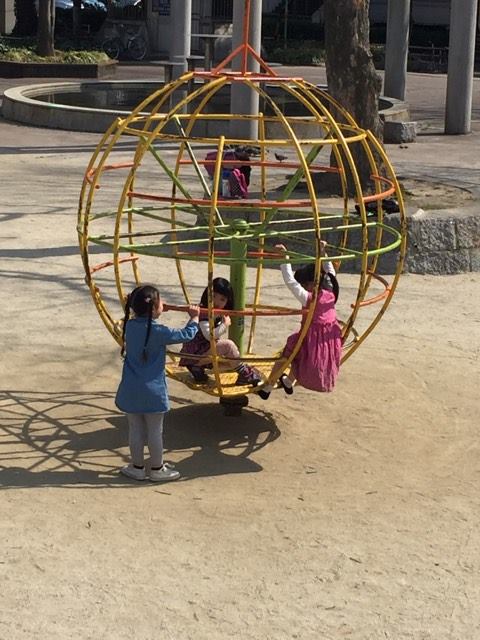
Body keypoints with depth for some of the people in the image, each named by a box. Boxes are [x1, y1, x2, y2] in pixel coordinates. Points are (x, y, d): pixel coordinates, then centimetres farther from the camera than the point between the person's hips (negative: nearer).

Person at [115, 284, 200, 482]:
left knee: (135, 430, 14)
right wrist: (194, 318, 10)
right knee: (155, 431, 8)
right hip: (153, 391, -4)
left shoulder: (130, 326, -3)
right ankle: (157, 469, 19)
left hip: (131, 390, 4)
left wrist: (157, 312, 28)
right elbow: (187, 334, -6)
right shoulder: (159, 332, -17)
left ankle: (137, 467, 24)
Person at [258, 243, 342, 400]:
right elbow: (330, 273, 14)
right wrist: (323, 254, 17)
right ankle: (288, 383, 51)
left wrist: (285, 258, -22)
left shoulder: (308, 298, -20)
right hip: (331, 341, 7)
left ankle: (267, 388, 22)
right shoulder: (331, 294, -2)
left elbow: (290, 281, -24)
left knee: (286, 353, 16)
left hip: (312, 341, -7)